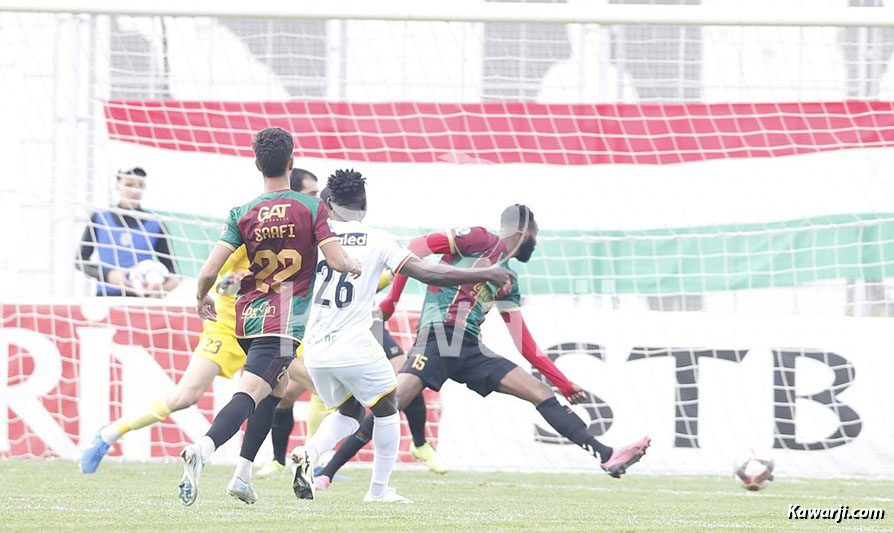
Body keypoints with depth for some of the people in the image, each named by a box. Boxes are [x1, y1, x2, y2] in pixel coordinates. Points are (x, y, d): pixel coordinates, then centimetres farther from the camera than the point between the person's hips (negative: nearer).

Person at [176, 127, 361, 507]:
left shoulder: (242, 215, 3)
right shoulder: (312, 208, -4)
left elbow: (209, 272, -3)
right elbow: (336, 261, -9)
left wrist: (201, 299, 18)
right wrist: (355, 266, 14)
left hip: (246, 316, 5)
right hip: (282, 321, -5)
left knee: (278, 387, 25)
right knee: (249, 395, -16)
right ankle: (203, 449, -42)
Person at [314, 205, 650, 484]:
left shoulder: (508, 283, 21)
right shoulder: (480, 241, -1)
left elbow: (524, 343, 23)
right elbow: (417, 248, -7)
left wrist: (563, 383, 20)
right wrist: (391, 301, -8)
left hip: (471, 352, 7)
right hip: (437, 340, -7)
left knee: (542, 393, -1)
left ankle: (608, 457, -3)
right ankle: (326, 471, -19)